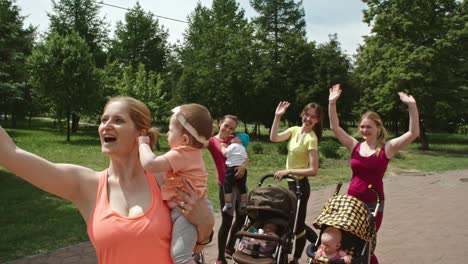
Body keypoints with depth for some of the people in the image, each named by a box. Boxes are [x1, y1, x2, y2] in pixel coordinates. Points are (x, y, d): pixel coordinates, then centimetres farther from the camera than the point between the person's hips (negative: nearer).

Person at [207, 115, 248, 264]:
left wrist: (243, 166, -18)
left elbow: (246, 157, 1)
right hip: (225, 184, -6)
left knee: (241, 216, 16)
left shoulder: (234, 139, 10)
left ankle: (229, 247, 38)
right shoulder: (212, 141, -4)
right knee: (227, 220, -3)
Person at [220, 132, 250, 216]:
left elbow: (225, 154, -8)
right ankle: (243, 205, 17)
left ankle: (228, 205, -4)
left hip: (232, 169, -7)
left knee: (227, 187, -1)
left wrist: (223, 147, 6)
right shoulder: (243, 148, 24)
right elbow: (246, 159, 22)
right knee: (242, 188, 13)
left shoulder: (233, 145, -1)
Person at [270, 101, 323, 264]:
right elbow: (274, 138, -11)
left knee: (297, 223, 8)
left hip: (300, 185, -8)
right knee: (295, 221, 19)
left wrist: (288, 171, -26)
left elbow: (313, 170, -23)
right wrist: (277, 117, -17)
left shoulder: (311, 139, -18)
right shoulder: (295, 130, 2)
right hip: (292, 183, 8)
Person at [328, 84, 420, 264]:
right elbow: (334, 128, -5)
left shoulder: (387, 148, -5)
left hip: (373, 204, -3)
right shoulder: (355, 146, 1)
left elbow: (413, 133, -16)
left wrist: (412, 106, -27)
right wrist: (332, 103, -15)